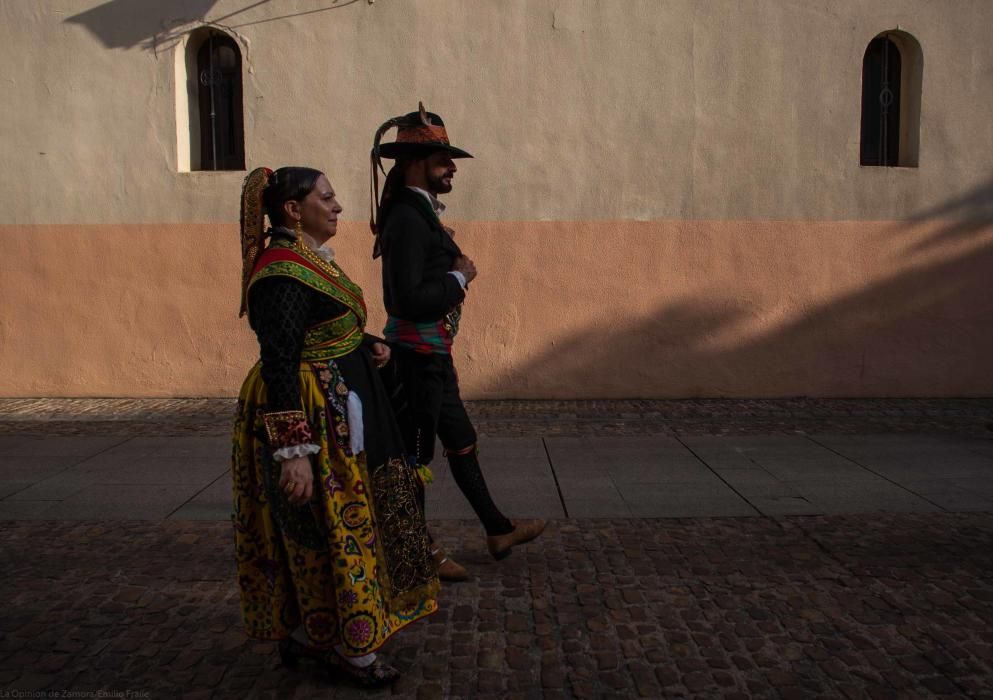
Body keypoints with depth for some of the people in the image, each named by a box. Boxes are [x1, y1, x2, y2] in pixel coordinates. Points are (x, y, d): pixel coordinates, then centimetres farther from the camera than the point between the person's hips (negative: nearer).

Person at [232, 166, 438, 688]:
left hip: (332, 413, 10)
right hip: (308, 418, -10)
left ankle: (303, 636, 32)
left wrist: (367, 347, 4)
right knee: (331, 530, 2)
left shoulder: (306, 259, 11)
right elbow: (278, 365, -25)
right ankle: (350, 649, 18)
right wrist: (293, 450, -28)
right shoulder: (284, 273, -20)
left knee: (315, 534, 18)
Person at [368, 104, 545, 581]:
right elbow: (410, 300, -28)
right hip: (418, 357, -10)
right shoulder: (408, 220, -20)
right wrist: (460, 277, -15)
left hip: (433, 355, 10)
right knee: (417, 457, 5)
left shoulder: (420, 214, 11)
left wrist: (451, 260, 2)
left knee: (461, 441, 19)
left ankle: (498, 530, 35)